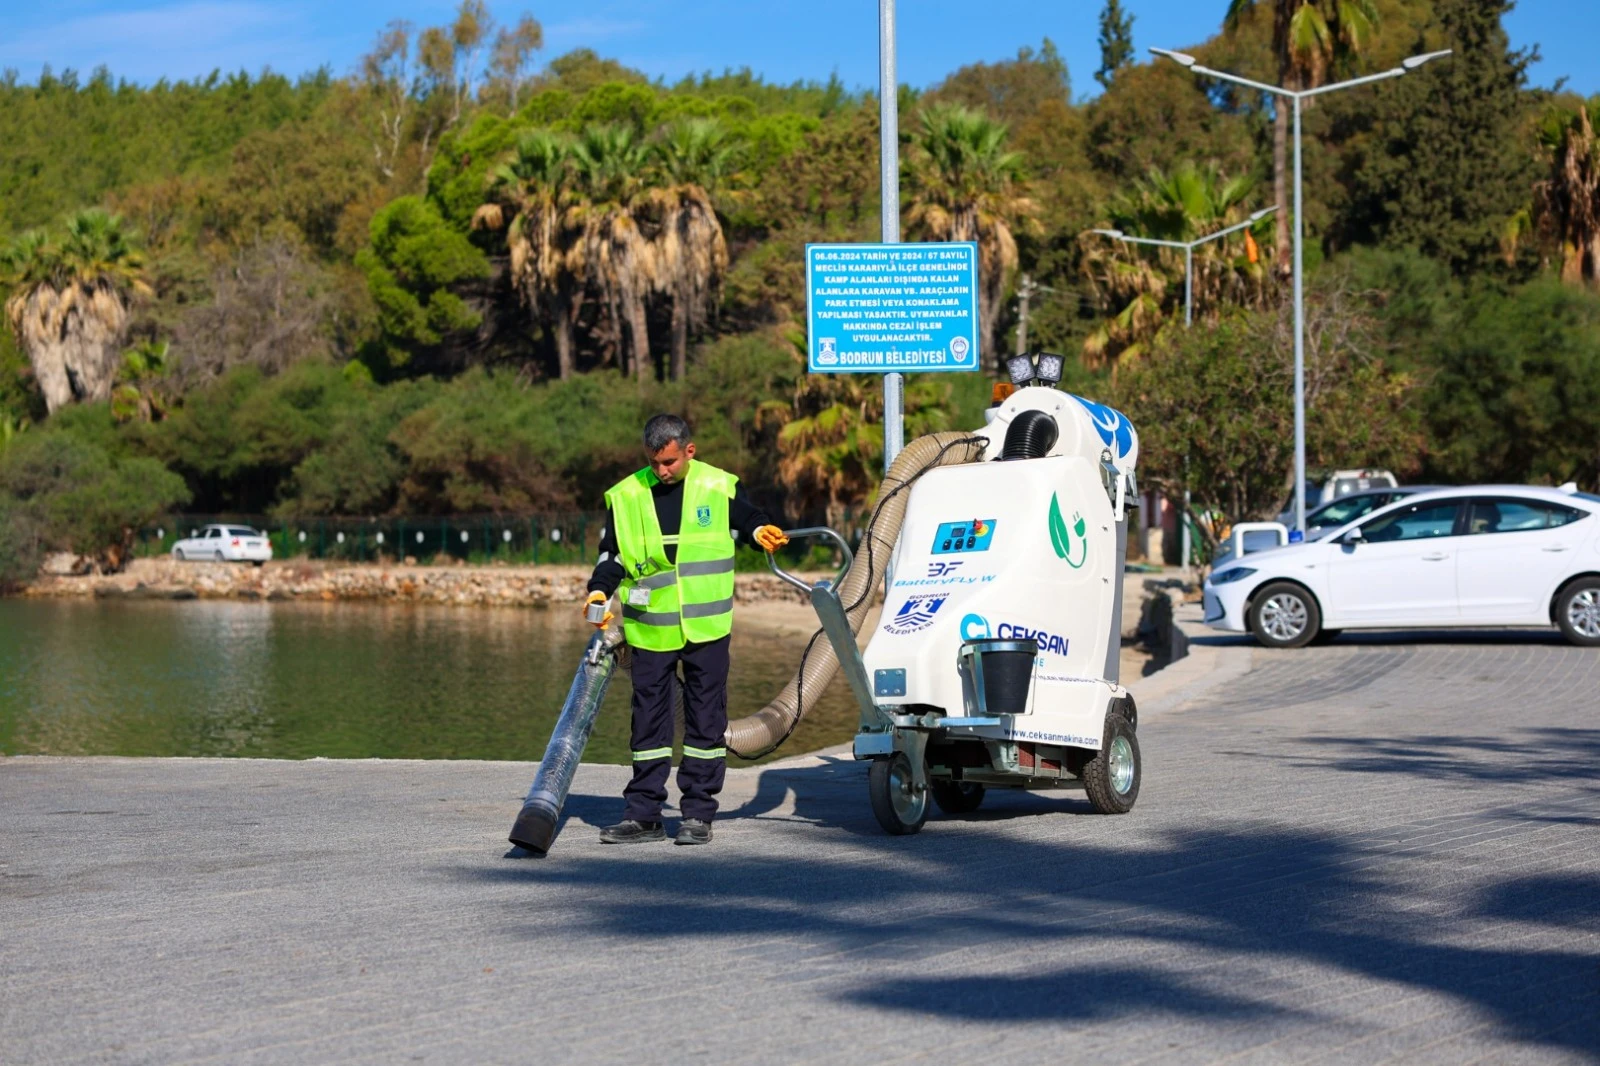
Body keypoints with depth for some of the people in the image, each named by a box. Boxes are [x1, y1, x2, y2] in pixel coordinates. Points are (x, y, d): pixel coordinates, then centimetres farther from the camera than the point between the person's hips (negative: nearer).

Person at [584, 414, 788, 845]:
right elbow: (612, 553, 8)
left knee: (706, 719, 3)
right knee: (649, 718, 4)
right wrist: (600, 590, -9)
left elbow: (748, 517, 15)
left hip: (706, 627, -1)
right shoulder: (626, 496, 4)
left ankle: (699, 813, 9)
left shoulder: (719, 487, 2)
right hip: (650, 629, 1)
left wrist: (760, 531, -9)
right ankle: (643, 814, 10)